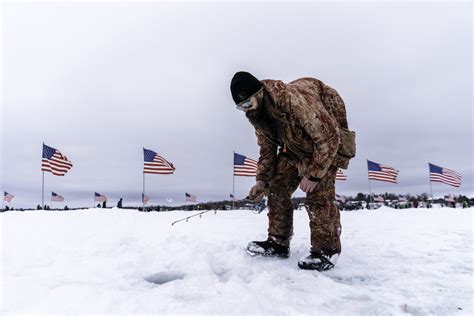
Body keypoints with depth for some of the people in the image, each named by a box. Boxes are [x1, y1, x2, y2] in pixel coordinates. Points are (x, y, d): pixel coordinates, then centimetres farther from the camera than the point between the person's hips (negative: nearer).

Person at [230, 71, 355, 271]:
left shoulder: (294, 98, -36)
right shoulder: (257, 115, -9)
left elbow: (329, 137, -32)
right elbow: (267, 149, 5)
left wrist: (314, 174, -27)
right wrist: (262, 180, -6)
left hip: (327, 145, -7)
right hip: (294, 148, 7)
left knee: (318, 195, -18)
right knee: (277, 188, -2)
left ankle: (327, 251, -2)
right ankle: (278, 242, 9)